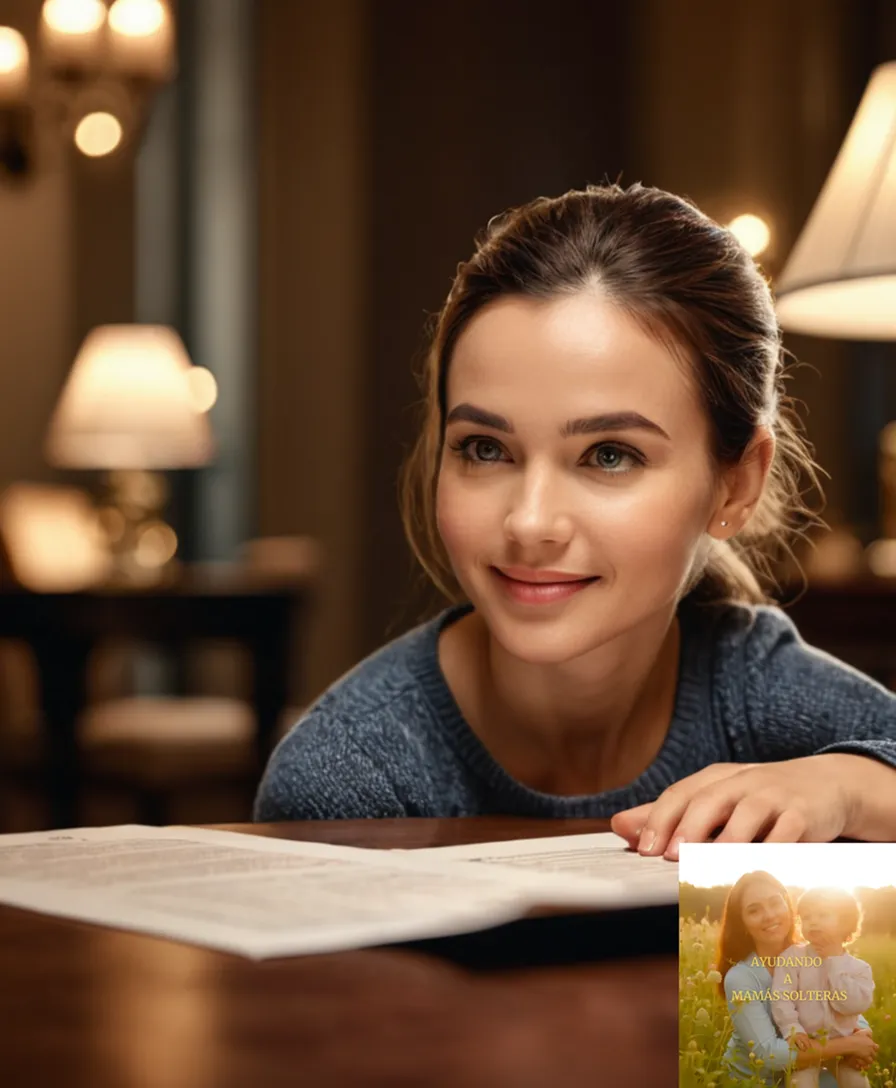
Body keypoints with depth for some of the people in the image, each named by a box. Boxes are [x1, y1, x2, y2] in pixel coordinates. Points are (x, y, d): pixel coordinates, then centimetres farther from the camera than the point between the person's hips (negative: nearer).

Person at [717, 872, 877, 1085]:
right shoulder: (740, 978, -21)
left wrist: (862, 1035, -22)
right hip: (753, 1081, -4)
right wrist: (847, 1045, -27)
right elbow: (767, 1054, -28)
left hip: (802, 1074, 4)